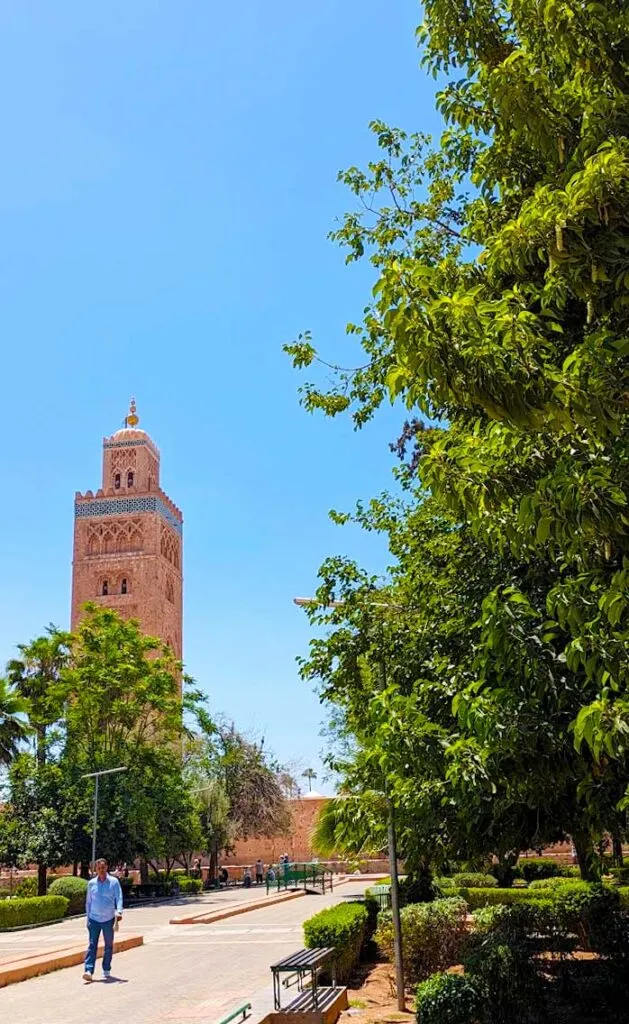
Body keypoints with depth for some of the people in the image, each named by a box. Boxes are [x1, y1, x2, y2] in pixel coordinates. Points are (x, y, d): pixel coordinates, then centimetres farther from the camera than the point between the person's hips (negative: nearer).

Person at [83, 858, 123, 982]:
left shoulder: (114, 882, -1)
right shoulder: (91, 883, 5)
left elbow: (119, 898, -6)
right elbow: (88, 902, 12)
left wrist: (119, 911, -23)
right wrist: (88, 918, 11)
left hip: (108, 919, -1)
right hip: (94, 919, 1)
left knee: (109, 946, 9)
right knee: (92, 945, -9)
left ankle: (106, 970, 22)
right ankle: (88, 971, -15)